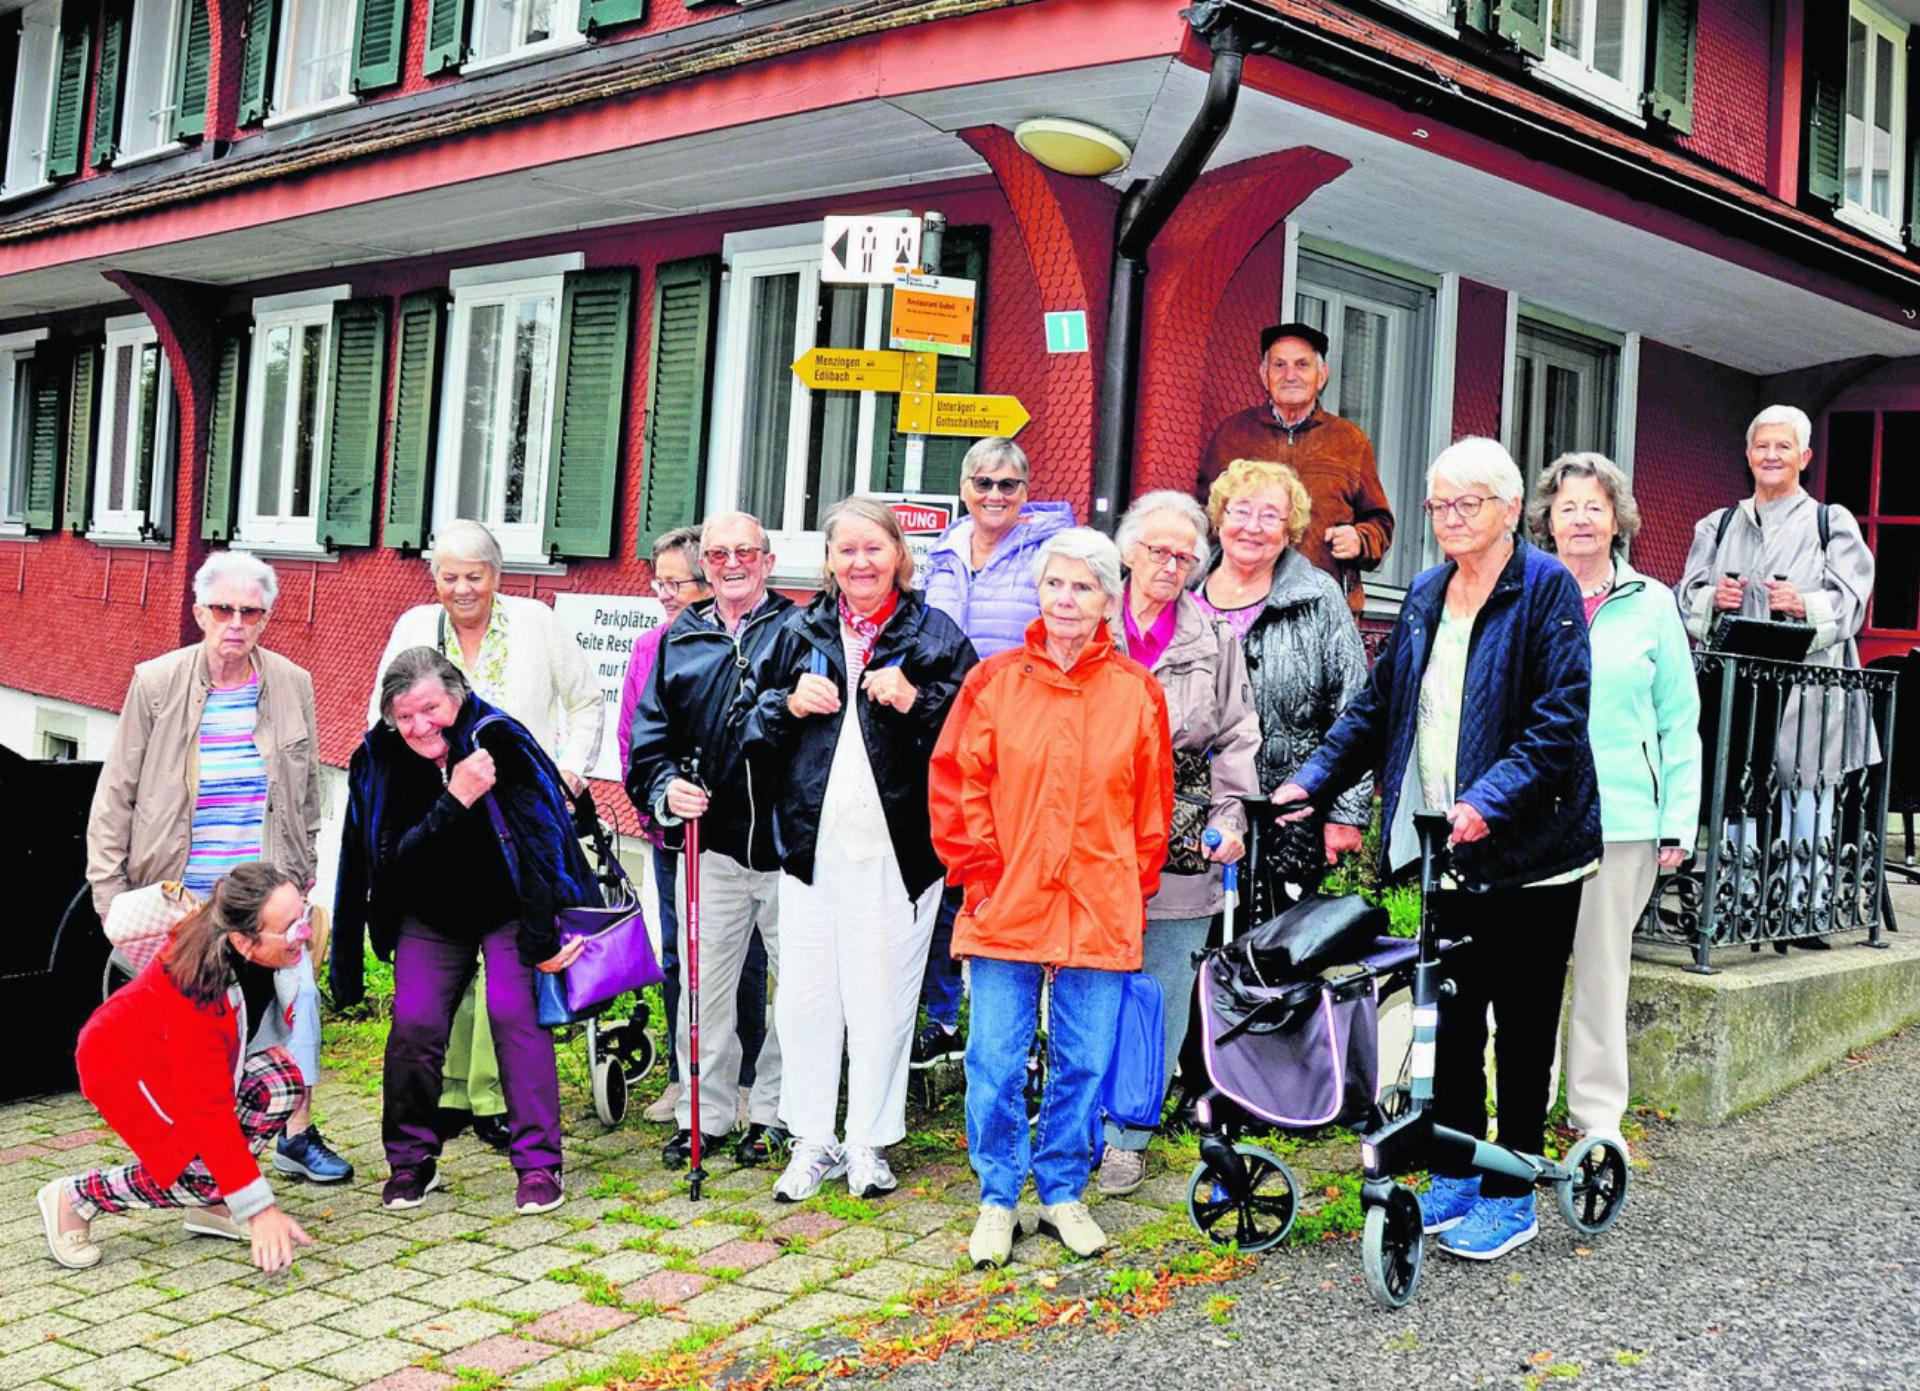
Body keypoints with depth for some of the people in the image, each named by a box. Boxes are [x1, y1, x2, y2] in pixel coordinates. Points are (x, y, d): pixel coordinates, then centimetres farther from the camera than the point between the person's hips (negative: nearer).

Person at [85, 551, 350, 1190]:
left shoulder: (292, 685, 3)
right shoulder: (155, 684, -4)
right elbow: (116, 794, 1)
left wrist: (304, 875, 15)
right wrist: (109, 891, -1)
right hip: (181, 896, -2)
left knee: (295, 1001, 0)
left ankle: (297, 1134, 18)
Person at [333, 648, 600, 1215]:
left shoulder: (499, 739, -22)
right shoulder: (378, 761, -14)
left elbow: (546, 837, -19)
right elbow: (397, 859, -21)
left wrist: (541, 943, -18)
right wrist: (455, 801, -35)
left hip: (508, 912, -2)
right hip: (430, 919, 3)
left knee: (515, 1013, -18)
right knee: (413, 1024, -10)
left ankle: (539, 1165, -9)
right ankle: (411, 1162, 9)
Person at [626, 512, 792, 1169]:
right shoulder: (679, 641, 12)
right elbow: (650, 735, 13)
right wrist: (665, 787, -4)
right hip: (711, 845, 3)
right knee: (704, 985, 9)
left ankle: (775, 1112, 21)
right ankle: (703, 1113, 23)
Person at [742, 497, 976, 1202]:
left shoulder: (936, 634, 5)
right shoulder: (798, 631, 13)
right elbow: (749, 725, 16)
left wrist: (915, 702, -13)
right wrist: (788, 705, -3)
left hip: (896, 845, -2)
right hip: (811, 838, 2)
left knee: (882, 996, 4)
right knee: (804, 993, 4)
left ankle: (869, 1144, 18)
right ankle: (811, 1142, 18)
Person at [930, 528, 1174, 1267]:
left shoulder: (1137, 691, 5)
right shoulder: (993, 680, 3)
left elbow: (1152, 803, 9)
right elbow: (955, 788, 2)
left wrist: (1134, 890, 3)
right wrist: (980, 878, -4)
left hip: (1100, 915, 1)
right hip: (1005, 908, -1)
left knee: (1084, 1062, 8)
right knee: (996, 1060, 3)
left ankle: (1062, 1192, 25)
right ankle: (998, 1199, 19)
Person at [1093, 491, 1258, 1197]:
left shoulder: (1214, 640, 10)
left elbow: (1236, 738, 11)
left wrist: (1230, 818, 0)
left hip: (1182, 842, 1)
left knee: (1160, 992, 4)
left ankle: (1126, 1135, 15)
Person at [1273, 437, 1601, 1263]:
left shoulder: (1547, 588, -9)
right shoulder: (1425, 595, 12)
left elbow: (1559, 720, -17)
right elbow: (1378, 706, 16)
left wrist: (1491, 800, -29)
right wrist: (1314, 780, 5)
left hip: (1527, 850, -6)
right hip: (1447, 851, 6)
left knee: (1522, 1024, 5)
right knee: (1450, 1014, 13)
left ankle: (1510, 1197, 15)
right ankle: (1454, 1177, 26)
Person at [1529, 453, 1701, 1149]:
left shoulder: (1651, 604, 6)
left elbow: (1679, 723, 8)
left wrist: (1679, 822, 2)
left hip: (1622, 816, 0)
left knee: (1602, 963, 6)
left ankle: (1597, 1111, 18)